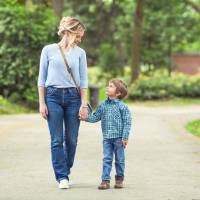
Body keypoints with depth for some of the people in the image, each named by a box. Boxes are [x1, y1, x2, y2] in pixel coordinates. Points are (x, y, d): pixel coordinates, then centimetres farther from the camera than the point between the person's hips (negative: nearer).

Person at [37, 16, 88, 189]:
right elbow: (42, 78, 4)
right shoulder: (49, 50, 2)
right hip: (53, 96, -2)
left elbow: (83, 80, 6)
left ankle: (65, 173, 19)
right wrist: (41, 103, -1)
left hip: (73, 97, 2)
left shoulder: (80, 53, 7)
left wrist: (84, 104, 0)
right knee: (57, 140, -3)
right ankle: (62, 177, 1)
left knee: (71, 140, 2)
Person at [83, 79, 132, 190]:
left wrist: (125, 137, -12)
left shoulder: (122, 106, -7)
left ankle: (119, 179, 20)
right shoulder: (103, 106, 7)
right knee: (107, 159, 1)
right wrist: (86, 118, -10)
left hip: (119, 138, -3)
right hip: (107, 138, 4)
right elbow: (95, 117, 9)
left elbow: (127, 123, -8)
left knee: (119, 160, 7)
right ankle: (105, 180, 1)